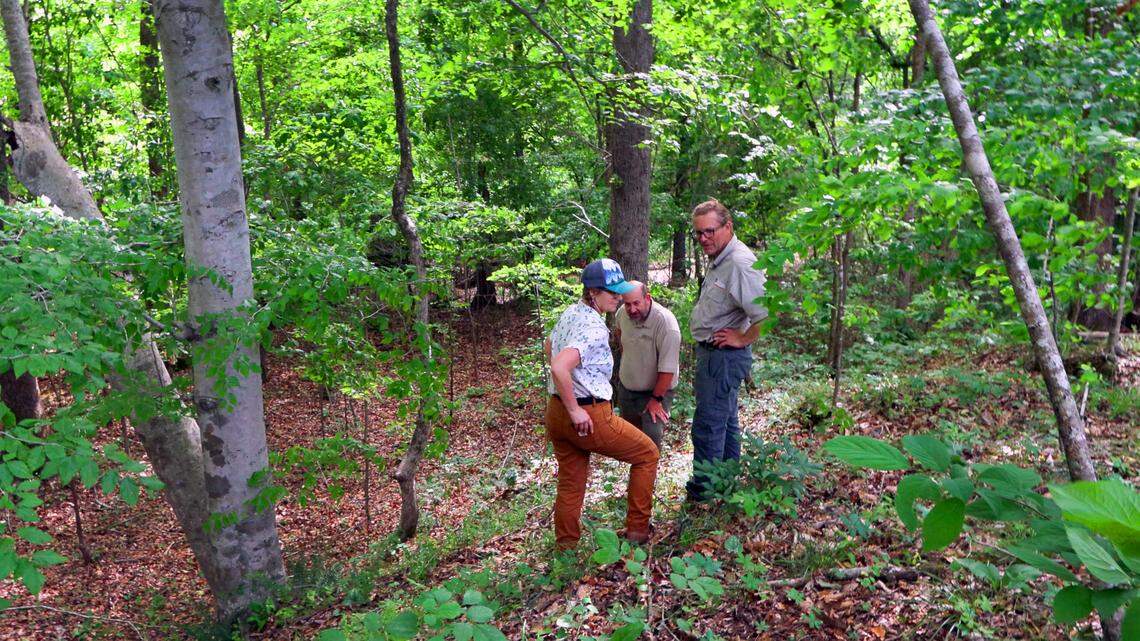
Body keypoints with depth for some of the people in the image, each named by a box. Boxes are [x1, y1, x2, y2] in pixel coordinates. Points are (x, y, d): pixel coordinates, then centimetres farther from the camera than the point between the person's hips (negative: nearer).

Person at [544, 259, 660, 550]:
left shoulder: (570, 313, 8)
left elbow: (549, 346, 27)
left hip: (555, 413, 9)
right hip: (589, 415, -9)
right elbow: (559, 367, -34)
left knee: (570, 484, 17)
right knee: (647, 454, 11)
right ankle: (637, 531, 18)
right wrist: (575, 411, -25)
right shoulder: (594, 328, -22)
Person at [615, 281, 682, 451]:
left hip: (656, 390, -6)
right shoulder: (622, 313, -11)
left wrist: (656, 399, -22)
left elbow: (668, 368, -28)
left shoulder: (666, 322, -31)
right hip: (626, 386, 6)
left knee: (651, 438, -17)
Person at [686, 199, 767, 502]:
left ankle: (702, 491, 10)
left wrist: (743, 339, -19)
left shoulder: (740, 263, -24)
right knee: (726, 420, 21)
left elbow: (766, 313, -33)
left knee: (708, 425, -2)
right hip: (715, 354, 11)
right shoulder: (720, 260, 9)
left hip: (723, 355, -11)